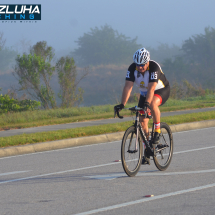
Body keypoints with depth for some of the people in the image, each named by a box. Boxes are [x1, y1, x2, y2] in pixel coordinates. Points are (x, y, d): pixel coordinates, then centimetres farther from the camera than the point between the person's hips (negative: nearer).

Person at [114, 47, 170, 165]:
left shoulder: (154, 67, -32)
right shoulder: (132, 68, -20)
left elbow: (151, 88, -42)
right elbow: (128, 87, -27)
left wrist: (146, 104, -55)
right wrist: (122, 104, -39)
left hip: (162, 90, -5)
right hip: (144, 93, 5)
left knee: (153, 103, -39)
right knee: (142, 121, -7)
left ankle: (157, 131, -19)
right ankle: (147, 153, 2)